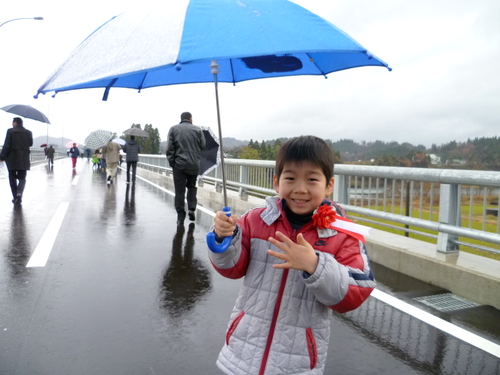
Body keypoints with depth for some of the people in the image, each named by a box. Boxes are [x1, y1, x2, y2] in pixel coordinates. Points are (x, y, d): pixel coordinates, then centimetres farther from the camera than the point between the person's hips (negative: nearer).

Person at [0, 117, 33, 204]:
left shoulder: (10, 131, -6)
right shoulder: (28, 132, 3)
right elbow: (30, 144, 14)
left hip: (12, 158, -2)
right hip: (24, 160, 2)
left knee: (12, 178, 10)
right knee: (22, 178, 7)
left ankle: (15, 197, 11)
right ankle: (19, 193, -18)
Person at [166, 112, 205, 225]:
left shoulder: (173, 129, 2)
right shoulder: (198, 129, 2)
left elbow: (170, 148, -2)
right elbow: (203, 146, 2)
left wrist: (171, 162, 4)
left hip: (179, 164, -1)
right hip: (194, 164, 1)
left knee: (179, 190, 5)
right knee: (192, 186, 20)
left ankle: (180, 215, 8)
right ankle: (191, 208, 7)